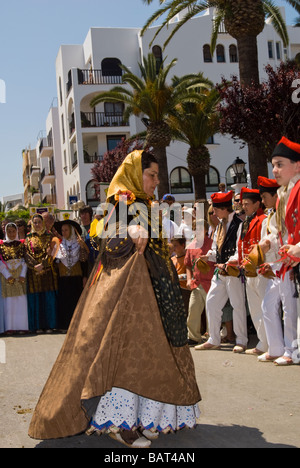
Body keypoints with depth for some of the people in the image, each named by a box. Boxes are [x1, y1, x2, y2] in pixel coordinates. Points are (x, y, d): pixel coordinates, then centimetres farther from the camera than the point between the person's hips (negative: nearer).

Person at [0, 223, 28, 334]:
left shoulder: (22, 244, 8)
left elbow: (25, 260, 3)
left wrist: (23, 275, -9)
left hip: (20, 274, 0)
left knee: (21, 300, -2)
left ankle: (22, 326, 2)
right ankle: (10, 327, 2)